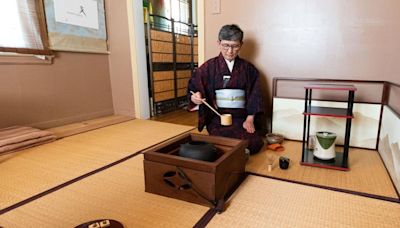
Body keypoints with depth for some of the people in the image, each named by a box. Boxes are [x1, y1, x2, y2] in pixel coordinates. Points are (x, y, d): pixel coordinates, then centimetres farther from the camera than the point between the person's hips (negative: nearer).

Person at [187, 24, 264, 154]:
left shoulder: (248, 68, 9)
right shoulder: (209, 67, 3)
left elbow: (254, 95, 7)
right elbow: (193, 89, 4)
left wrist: (250, 119, -4)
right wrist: (194, 97, -20)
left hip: (241, 117, 2)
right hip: (217, 117, -2)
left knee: (255, 143, -22)